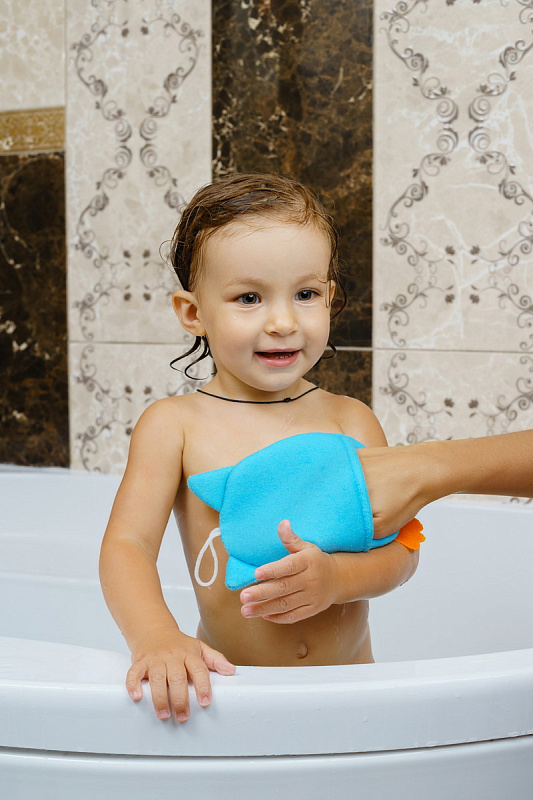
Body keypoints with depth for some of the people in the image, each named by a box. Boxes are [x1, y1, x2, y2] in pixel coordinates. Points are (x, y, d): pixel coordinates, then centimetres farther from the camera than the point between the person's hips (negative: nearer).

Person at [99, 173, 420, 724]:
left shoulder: (349, 421, 1)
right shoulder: (174, 425, -4)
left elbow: (398, 548, -1)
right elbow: (127, 545, -11)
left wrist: (336, 577, -22)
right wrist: (157, 636, -31)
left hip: (348, 674, 1)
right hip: (231, 688, 0)